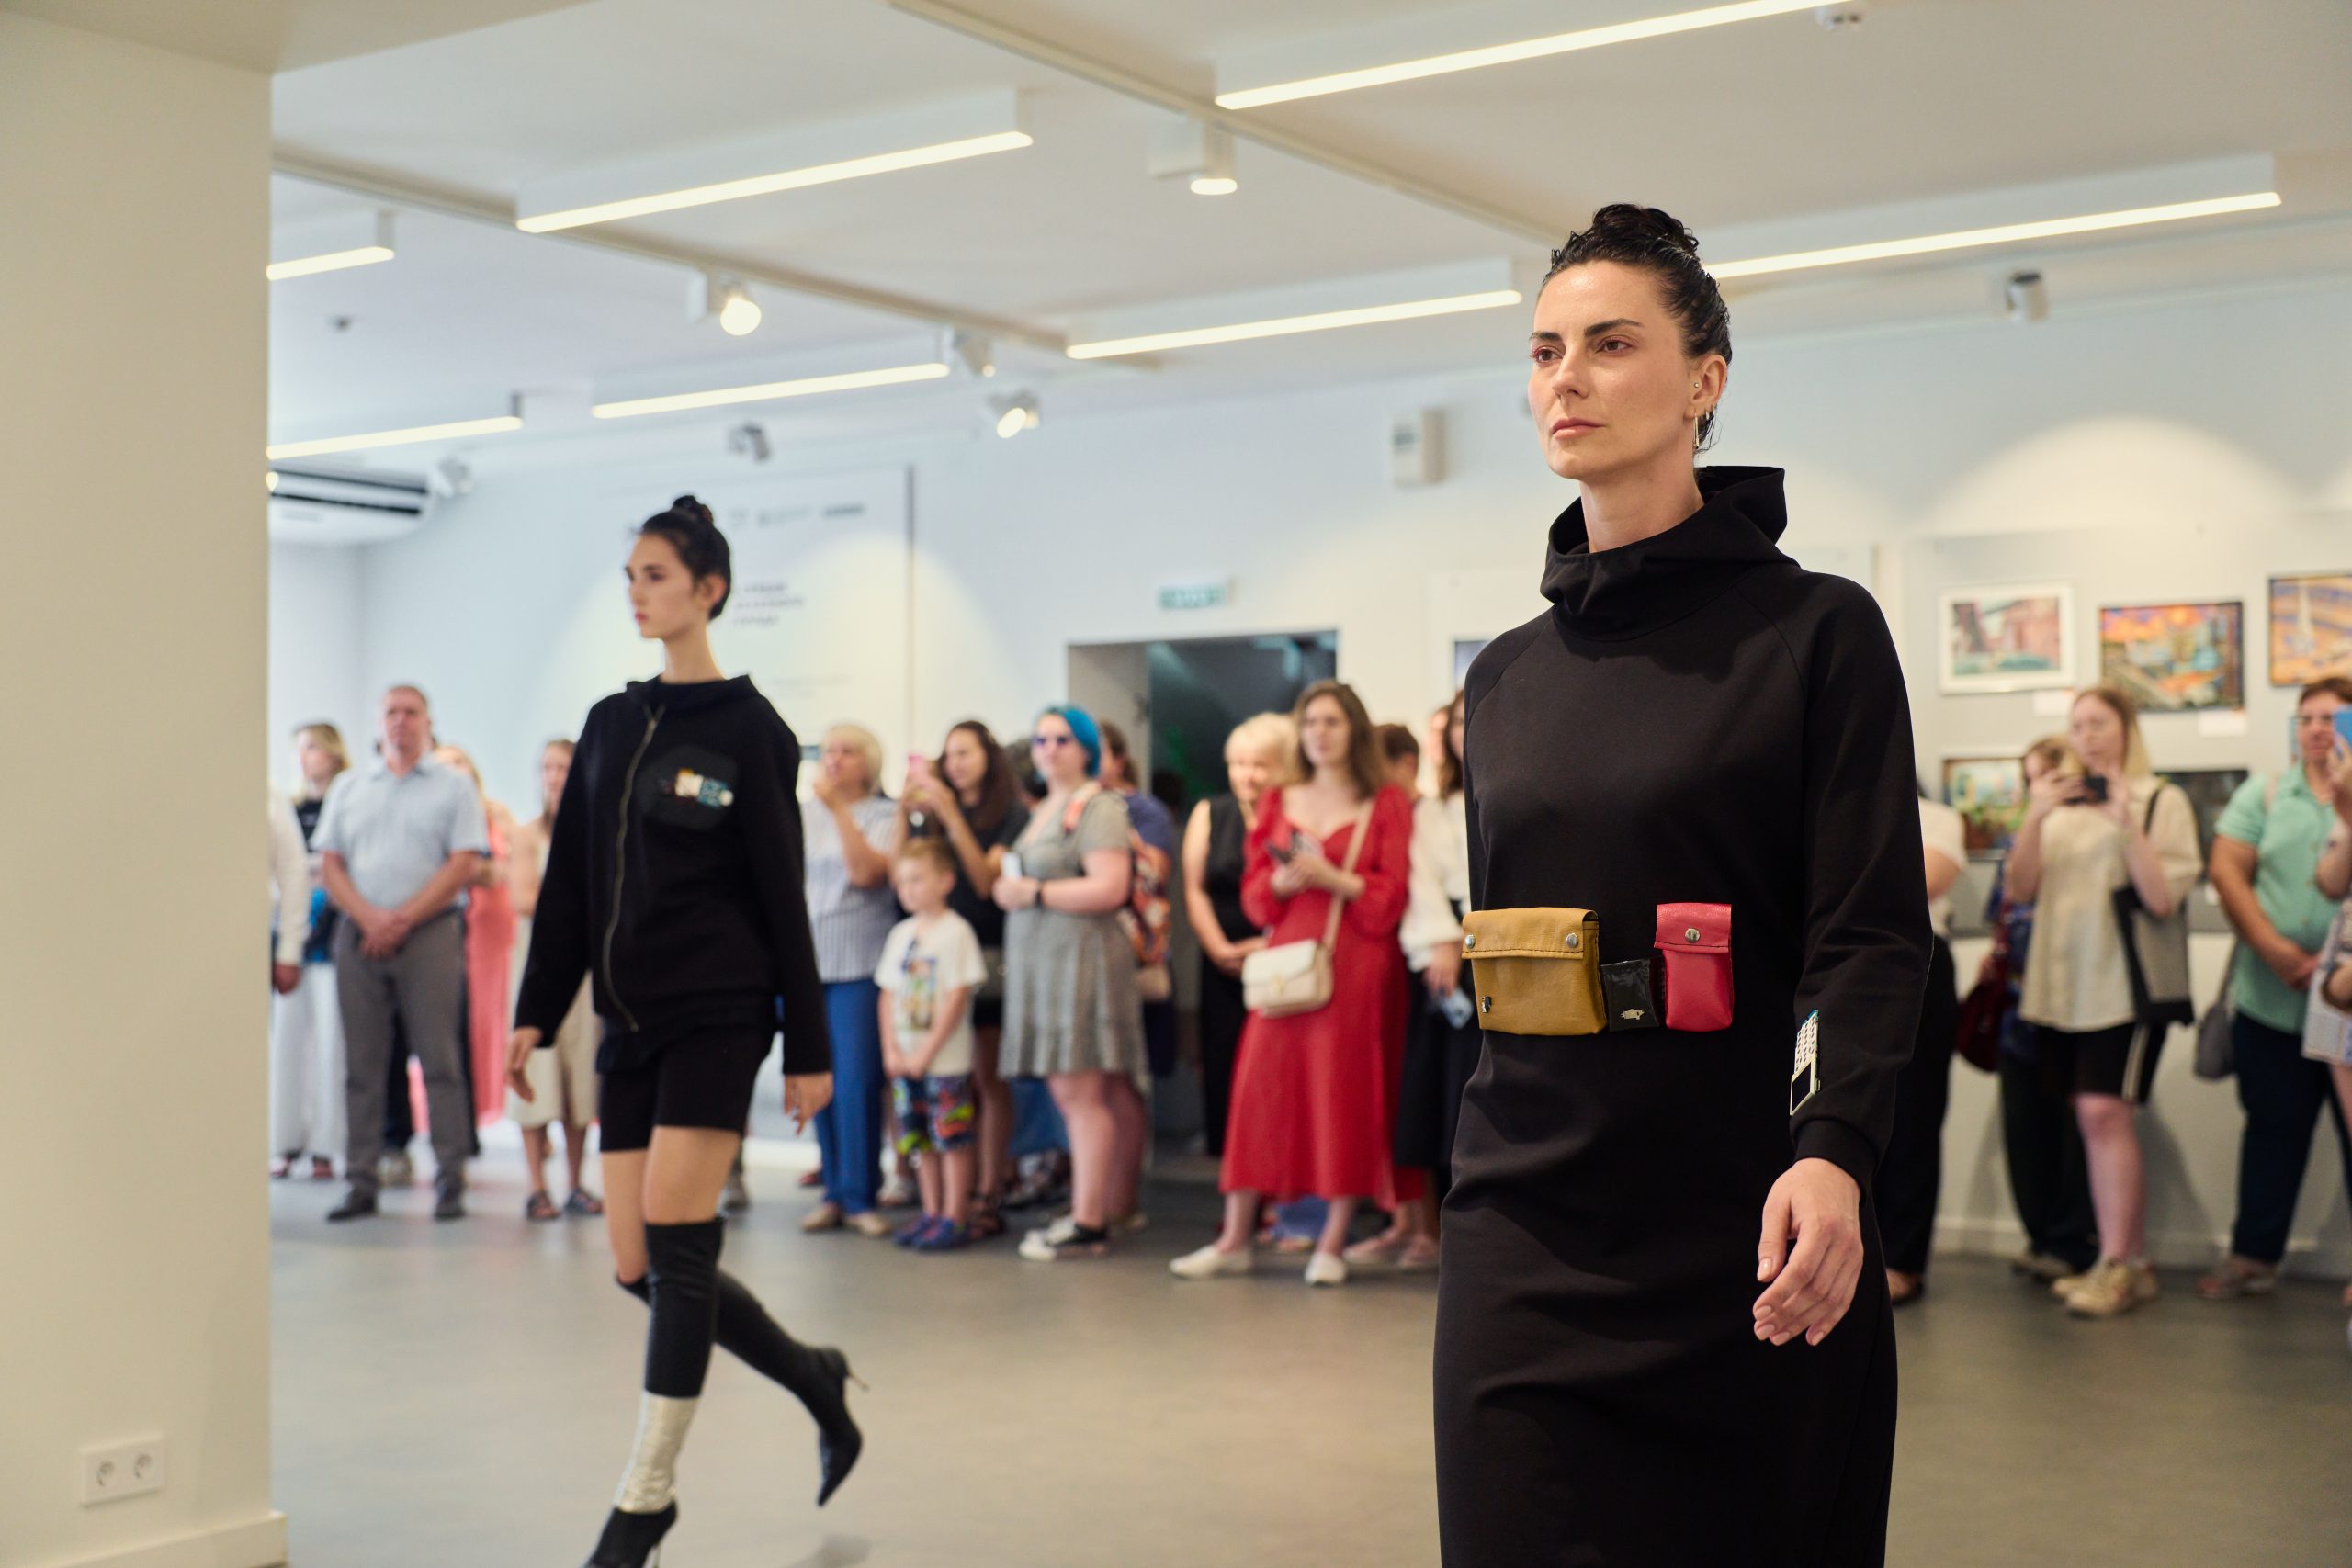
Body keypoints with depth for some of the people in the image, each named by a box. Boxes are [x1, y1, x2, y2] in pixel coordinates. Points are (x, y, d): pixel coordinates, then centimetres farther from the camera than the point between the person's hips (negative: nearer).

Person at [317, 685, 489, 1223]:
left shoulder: (453, 787, 7)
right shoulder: (349, 788, 17)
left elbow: (464, 866, -3)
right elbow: (330, 864, 11)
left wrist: (403, 919, -10)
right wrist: (368, 918, -7)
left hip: (430, 932, -3)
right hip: (359, 934, 3)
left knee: (440, 1059, -6)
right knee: (362, 1063, 3)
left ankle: (450, 1182, -3)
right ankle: (360, 1183, 7)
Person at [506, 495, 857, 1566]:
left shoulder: (748, 728, -4)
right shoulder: (609, 724, 13)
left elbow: (782, 895, -5)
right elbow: (568, 883, 14)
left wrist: (808, 1050, -5)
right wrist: (534, 1015, 9)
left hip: (716, 1010, -6)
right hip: (628, 1017, 6)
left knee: (675, 1241, -10)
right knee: (638, 1267, 5)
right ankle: (814, 1377, 26)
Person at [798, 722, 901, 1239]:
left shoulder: (884, 815, 1)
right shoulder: (805, 812, 13)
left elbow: (867, 872, -14)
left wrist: (839, 808, -17)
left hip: (860, 966, -4)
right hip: (807, 962, 4)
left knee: (858, 1082, -8)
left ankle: (861, 1196, -1)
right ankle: (834, 1192, 12)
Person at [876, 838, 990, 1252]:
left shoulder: (956, 933, -10)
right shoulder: (901, 934, 11)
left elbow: (956, 999, -13)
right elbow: (888, 995, 11)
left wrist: (926, 1052, -14)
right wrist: (892, 1050, 0)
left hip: (946, 1060, -7)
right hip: (906, 1059, 7)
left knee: (951, 1139, -3)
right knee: (919, 1139, 12)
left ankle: (955, 1218, 4)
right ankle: (931, 1213, 21)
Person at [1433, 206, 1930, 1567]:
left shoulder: (1817, 629, -3)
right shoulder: (1506, 676, 12)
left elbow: (1874, 935, -11)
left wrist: (1833, 1153, -25)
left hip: (1746, 1247, -4)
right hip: (1528, 1239, 4)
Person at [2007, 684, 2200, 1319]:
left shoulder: (2161, 801, 1)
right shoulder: (2061, 804, 16)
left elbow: (2162, 898, -10)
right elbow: (2022, 889, 7)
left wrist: (2127, 820, -17)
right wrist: (2034, 818, -7)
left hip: (2125, 982, -5)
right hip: (2063, 981, 5)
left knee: (2104, 1111, -15)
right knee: (2094, 1119, 5)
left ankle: (2116, 1265, -11)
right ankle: (2133, 1263, 12)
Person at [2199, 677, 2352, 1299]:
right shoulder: (2262, 796, 11)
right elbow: (2226, 871, 2)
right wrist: (2275, 950, -11)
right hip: (2271, 1000, 2)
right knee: (2273, 1128, 10)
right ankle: (2254, 1255, 18)